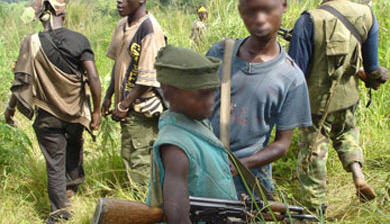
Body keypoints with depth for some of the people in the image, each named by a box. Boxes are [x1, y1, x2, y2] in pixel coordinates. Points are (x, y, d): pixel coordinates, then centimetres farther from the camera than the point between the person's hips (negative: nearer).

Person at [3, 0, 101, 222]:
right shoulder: (79, 40, -9)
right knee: (74, 147, 30)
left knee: (55, 164, 9)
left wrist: (11, 108, 4)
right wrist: (96, 111, -4)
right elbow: (93, 78, -13)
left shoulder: (32, 43, -13)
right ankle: (73, 184, 49)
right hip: (76, 113, 2)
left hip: (48, 116, -2)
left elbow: (22, 81, -12)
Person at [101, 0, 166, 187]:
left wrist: (124, 106, -15)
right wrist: (108, 96, 13)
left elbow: (148, 77, -19)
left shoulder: (149, 28, -18)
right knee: (128, 157, 17)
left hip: (141, 108, -9)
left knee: (139, 161, -2)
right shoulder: (122, 26, 9)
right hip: (127, 105, 9)